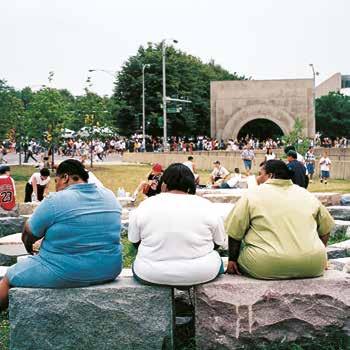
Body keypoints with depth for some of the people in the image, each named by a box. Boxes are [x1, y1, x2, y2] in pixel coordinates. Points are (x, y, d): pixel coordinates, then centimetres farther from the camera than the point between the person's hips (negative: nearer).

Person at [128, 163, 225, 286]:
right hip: (201, 273, 0)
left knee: (138, 265, 31)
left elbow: (135, 241, 5)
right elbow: (218, 242, 5)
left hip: (151, 274, 0)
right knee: (216, 260, 29)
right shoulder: (206, 206, -5)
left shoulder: (145, 205, -5)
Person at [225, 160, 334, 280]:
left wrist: (232, 259, 12)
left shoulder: (252, 195, 0)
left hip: (266, 268, -4)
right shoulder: (307, 195, 12)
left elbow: (234, 232, 0)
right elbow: (325, 229, 18)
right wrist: (318, 257, 30)